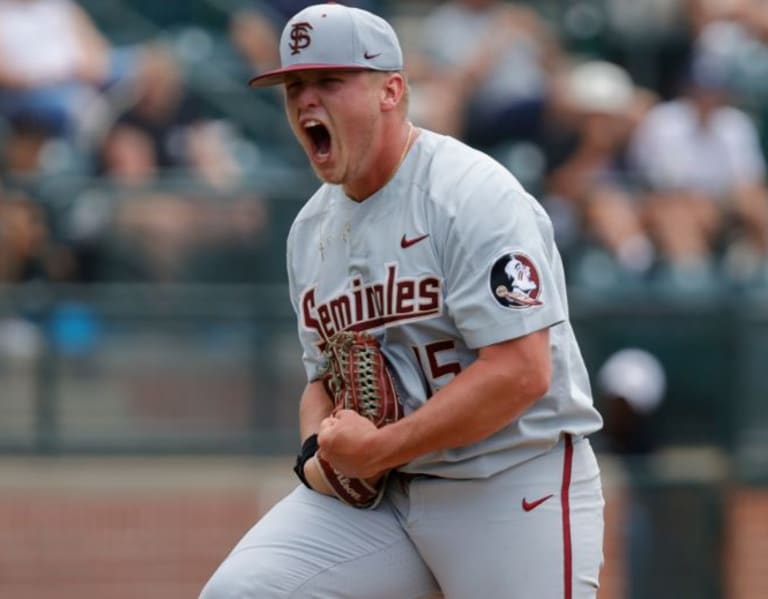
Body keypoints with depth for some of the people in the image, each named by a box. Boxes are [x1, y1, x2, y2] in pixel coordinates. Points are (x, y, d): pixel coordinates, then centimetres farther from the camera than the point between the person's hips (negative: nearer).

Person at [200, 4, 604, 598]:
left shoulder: (472, 194, -14)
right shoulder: (312, 227, 11)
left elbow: (521, 372, -22)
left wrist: (377, 449, -21)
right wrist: (319, 452, -1)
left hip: (515, 486, -6)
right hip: (375, 491, 6)